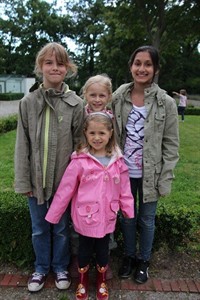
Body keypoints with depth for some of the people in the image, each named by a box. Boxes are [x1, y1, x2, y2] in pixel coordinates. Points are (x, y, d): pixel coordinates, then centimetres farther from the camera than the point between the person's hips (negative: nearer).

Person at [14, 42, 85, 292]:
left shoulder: (76, 104, -6)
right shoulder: (28, 102, -3)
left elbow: (79, 144, -3)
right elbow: (22, 145, -1)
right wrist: (23, 181, -3)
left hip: (64, 180, -1)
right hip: (37, 179, 1)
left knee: (61, 228, 16)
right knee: (39, 229, 18)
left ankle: (60, 267, 40)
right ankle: (41, 267, 41)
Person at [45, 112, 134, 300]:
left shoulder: (117, 160, -6)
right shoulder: (79, 161, -16)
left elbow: (124, 189, 1)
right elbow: (65, 189, -12)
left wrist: (129, 211, 5)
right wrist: (53, 215, -7)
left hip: (107, 218, 2)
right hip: (85, 217, -2)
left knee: (103, 250, 20)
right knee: (85, 250, 17)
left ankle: (102, 282, 47)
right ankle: (82, 282, 44)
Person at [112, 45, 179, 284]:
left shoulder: (166, 103, -8)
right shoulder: (118, 98, -2)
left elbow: (171, 145, -5)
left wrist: (165, 179, -8)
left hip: (149, 174, -2)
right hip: (124, 172, 2)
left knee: (146, 219, 14)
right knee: (127, 217, 17)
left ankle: (143, 260, 38)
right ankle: (129, 256, 41)